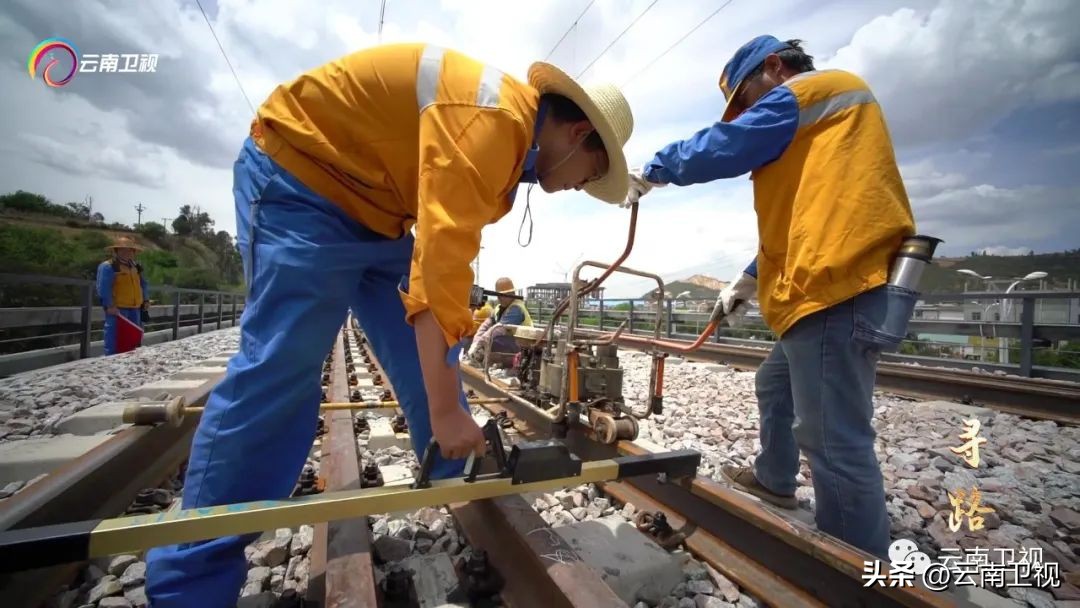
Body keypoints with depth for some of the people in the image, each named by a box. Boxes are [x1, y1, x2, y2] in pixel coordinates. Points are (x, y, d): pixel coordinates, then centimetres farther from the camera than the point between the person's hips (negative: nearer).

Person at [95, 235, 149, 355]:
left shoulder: (135, 266, 17)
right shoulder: (107, 267, -8)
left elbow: (144, 284, 24)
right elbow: (103, 288, -15)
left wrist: (145, 300, 12)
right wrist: (109, 305, -21)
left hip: (135, 308, 7)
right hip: (117, 309, -7)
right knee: (115, 339, -7)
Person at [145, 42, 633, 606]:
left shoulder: (510, 142, 6)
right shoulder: (492, 119, -26)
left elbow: (448, 250, 10)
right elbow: (440, 259, -35)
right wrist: (445, 408, -31)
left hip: (376, 209, 9)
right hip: (300, 178, -9)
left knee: (427, 364, 3)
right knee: (279, 369, -14)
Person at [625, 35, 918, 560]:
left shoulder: (806, 92, 0)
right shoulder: (817, 115, 30)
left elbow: (717, 149, -8)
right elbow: (798, 216, 30)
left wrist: (649, 172, 9)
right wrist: (751, 279, 29)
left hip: (839, 289, -11)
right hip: (833, 286, 11)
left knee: (834, 441, -8)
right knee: (775, 385, 24)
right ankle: (773, 479, 42)